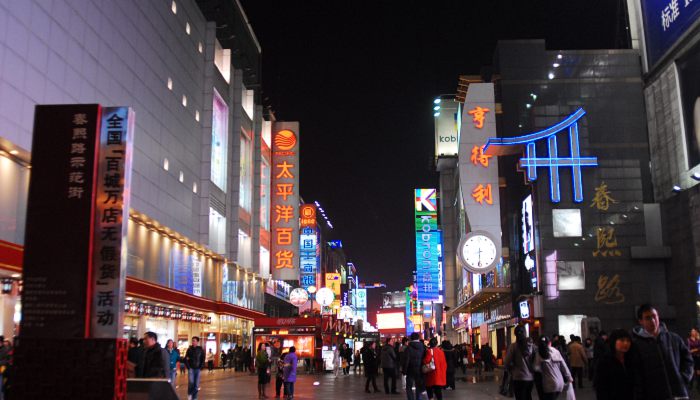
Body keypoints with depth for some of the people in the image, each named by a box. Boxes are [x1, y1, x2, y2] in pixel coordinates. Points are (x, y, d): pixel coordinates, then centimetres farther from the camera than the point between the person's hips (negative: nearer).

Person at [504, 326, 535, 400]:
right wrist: (532, 372, 15)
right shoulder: (531, 346, -3)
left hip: (519, 378, -3)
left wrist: (511, 371, 10)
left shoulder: (513, 346, -10)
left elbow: (507, 362, -7)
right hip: (530, 377, 3)